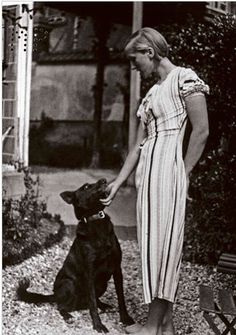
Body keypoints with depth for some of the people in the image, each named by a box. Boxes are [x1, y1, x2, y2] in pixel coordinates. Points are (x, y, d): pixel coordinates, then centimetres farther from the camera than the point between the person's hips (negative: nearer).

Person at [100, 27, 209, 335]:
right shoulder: (154, 91, 18)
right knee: (158, 244, 9)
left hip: (168, 169, -9)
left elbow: (202, 131, -10)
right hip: (148, 172, 9)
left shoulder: (184, 78, -6)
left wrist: (182, 174, -8)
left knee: (162, 242, -3)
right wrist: (118, 182, 17)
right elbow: (139, 144, 18)